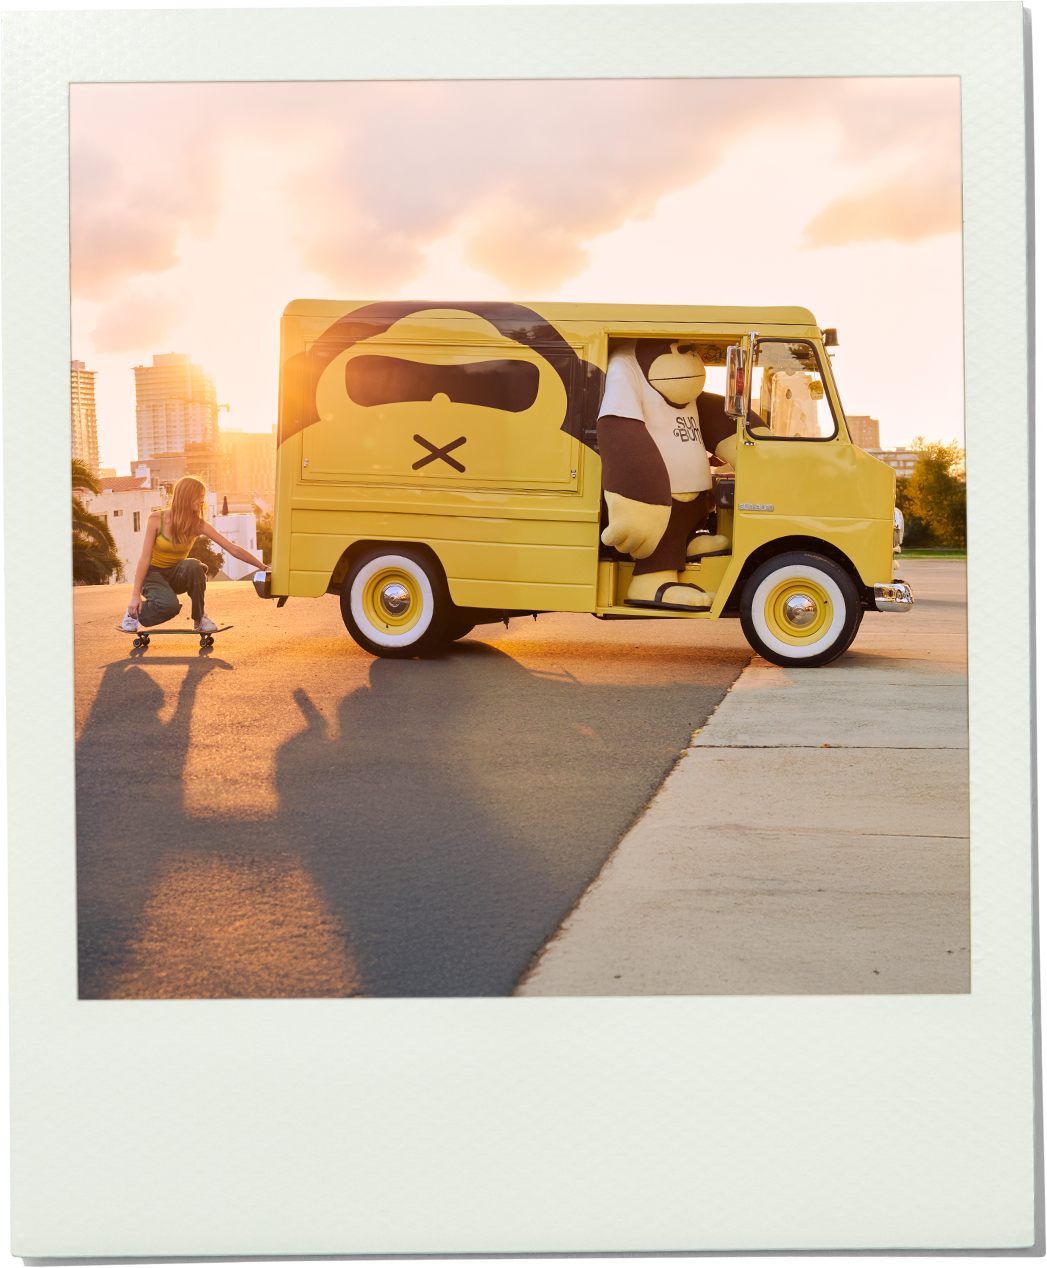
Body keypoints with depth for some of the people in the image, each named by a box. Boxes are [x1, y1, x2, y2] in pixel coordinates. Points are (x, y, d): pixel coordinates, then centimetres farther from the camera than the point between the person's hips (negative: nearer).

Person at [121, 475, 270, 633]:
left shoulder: (198, 524, -10)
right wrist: (136, 595, -23)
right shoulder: (156, 520, -17)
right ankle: (134, 613, -2)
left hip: (175, 576, 3)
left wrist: (263, 566, -19)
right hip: (152, 574, -3)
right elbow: (145, 558, -18)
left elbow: (233, 549, -11)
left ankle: (199, 618, -14)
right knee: (169, 605, -34)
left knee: (193, 565, -33)